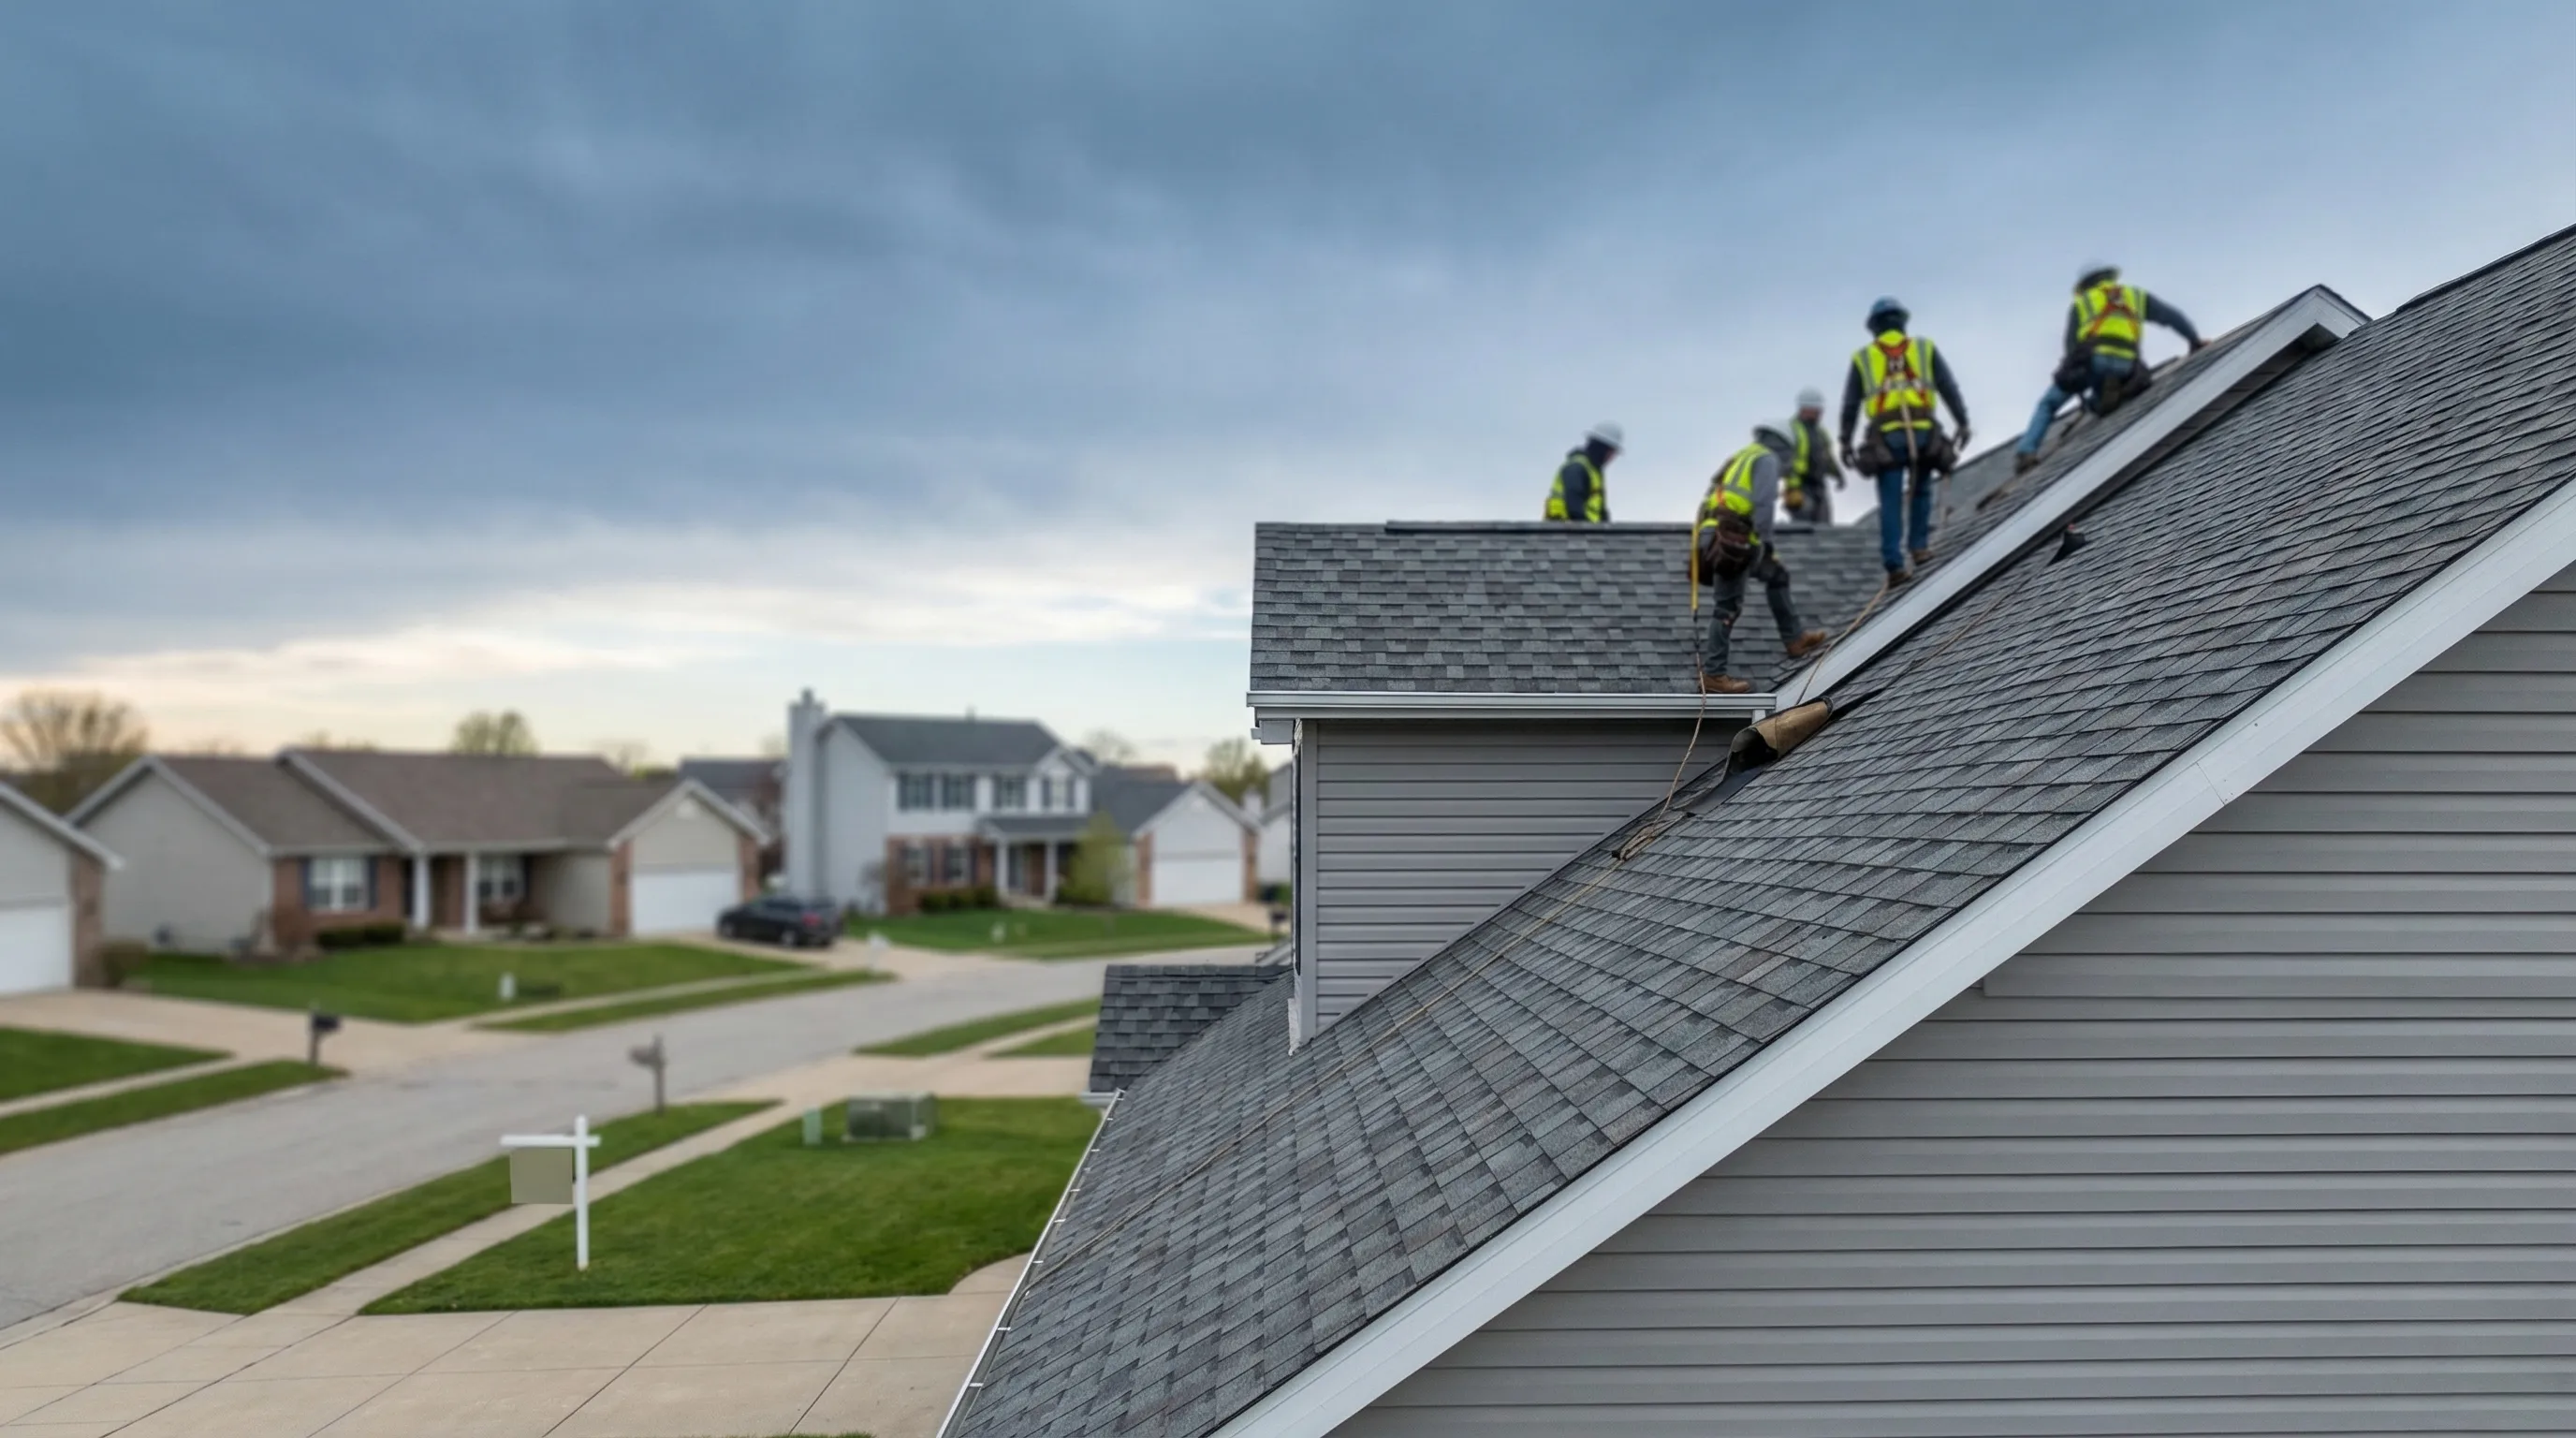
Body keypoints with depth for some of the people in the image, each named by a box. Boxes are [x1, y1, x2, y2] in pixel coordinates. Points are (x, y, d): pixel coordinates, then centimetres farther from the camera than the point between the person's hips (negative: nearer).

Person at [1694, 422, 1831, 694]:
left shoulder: (1740, 459, 29)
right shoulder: (1767, 459, 3)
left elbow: (1715, 500, 25)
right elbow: (1763, 503, -13)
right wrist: (1765, 541, -15)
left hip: (1716, 536, 10)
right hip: (1733, 538, -10)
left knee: (1776, 574, 24)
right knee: (1727, 606, -7)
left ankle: (1794, 639, 29)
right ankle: (1712, 674, -7)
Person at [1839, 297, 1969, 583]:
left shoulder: (1862, 356, 15)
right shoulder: (1924, 347, 15)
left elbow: (1850, 403, 13)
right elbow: (1949, 387, 9)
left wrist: (1845, 441, 17)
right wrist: (1962, 422, 10)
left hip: (1886, 434, 0)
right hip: (1923, 430, 0)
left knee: (1891, 502, 0)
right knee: (1921, 490, 22)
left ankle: (1894, 565, -5)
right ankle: (1918, 545, 18)